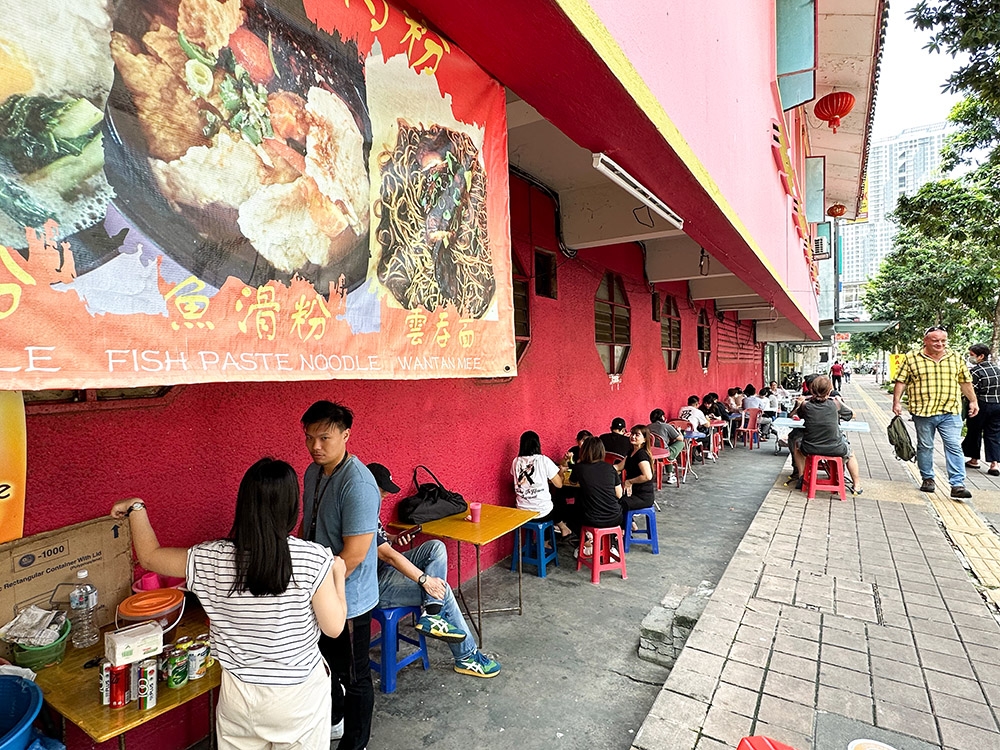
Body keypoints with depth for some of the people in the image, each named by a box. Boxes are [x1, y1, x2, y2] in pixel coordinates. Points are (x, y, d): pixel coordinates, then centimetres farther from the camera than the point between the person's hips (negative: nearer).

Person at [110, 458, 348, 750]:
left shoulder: (214, 558, -17)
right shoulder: (314, 559, -25)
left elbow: (149, 557, 1)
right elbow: (334, 627, -15)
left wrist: (136, 507, 14)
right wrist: (339, 576, -1)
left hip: (239, 694, 2)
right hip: (299, 694, -2)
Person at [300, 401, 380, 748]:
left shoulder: (357, 483, -29)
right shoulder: (312, 473, 0)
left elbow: (354, 553, -28)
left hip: (348, 598, -8)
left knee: (353, 677, 13)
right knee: (324, 664, 28)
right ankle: (333, 720, 53)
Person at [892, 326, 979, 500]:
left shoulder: (955, 357, 9)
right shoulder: (911, 358, -1)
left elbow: (965, 381, 17)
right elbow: (901, 381, -1)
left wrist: (973, 401, 16)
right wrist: (897, 402, -8)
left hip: (951, 412, 2)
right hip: (923, 412, -2)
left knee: (954, 447, -3)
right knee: (925, 447, 10)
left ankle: (958, 485, -2)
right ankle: (927, 479, 23)